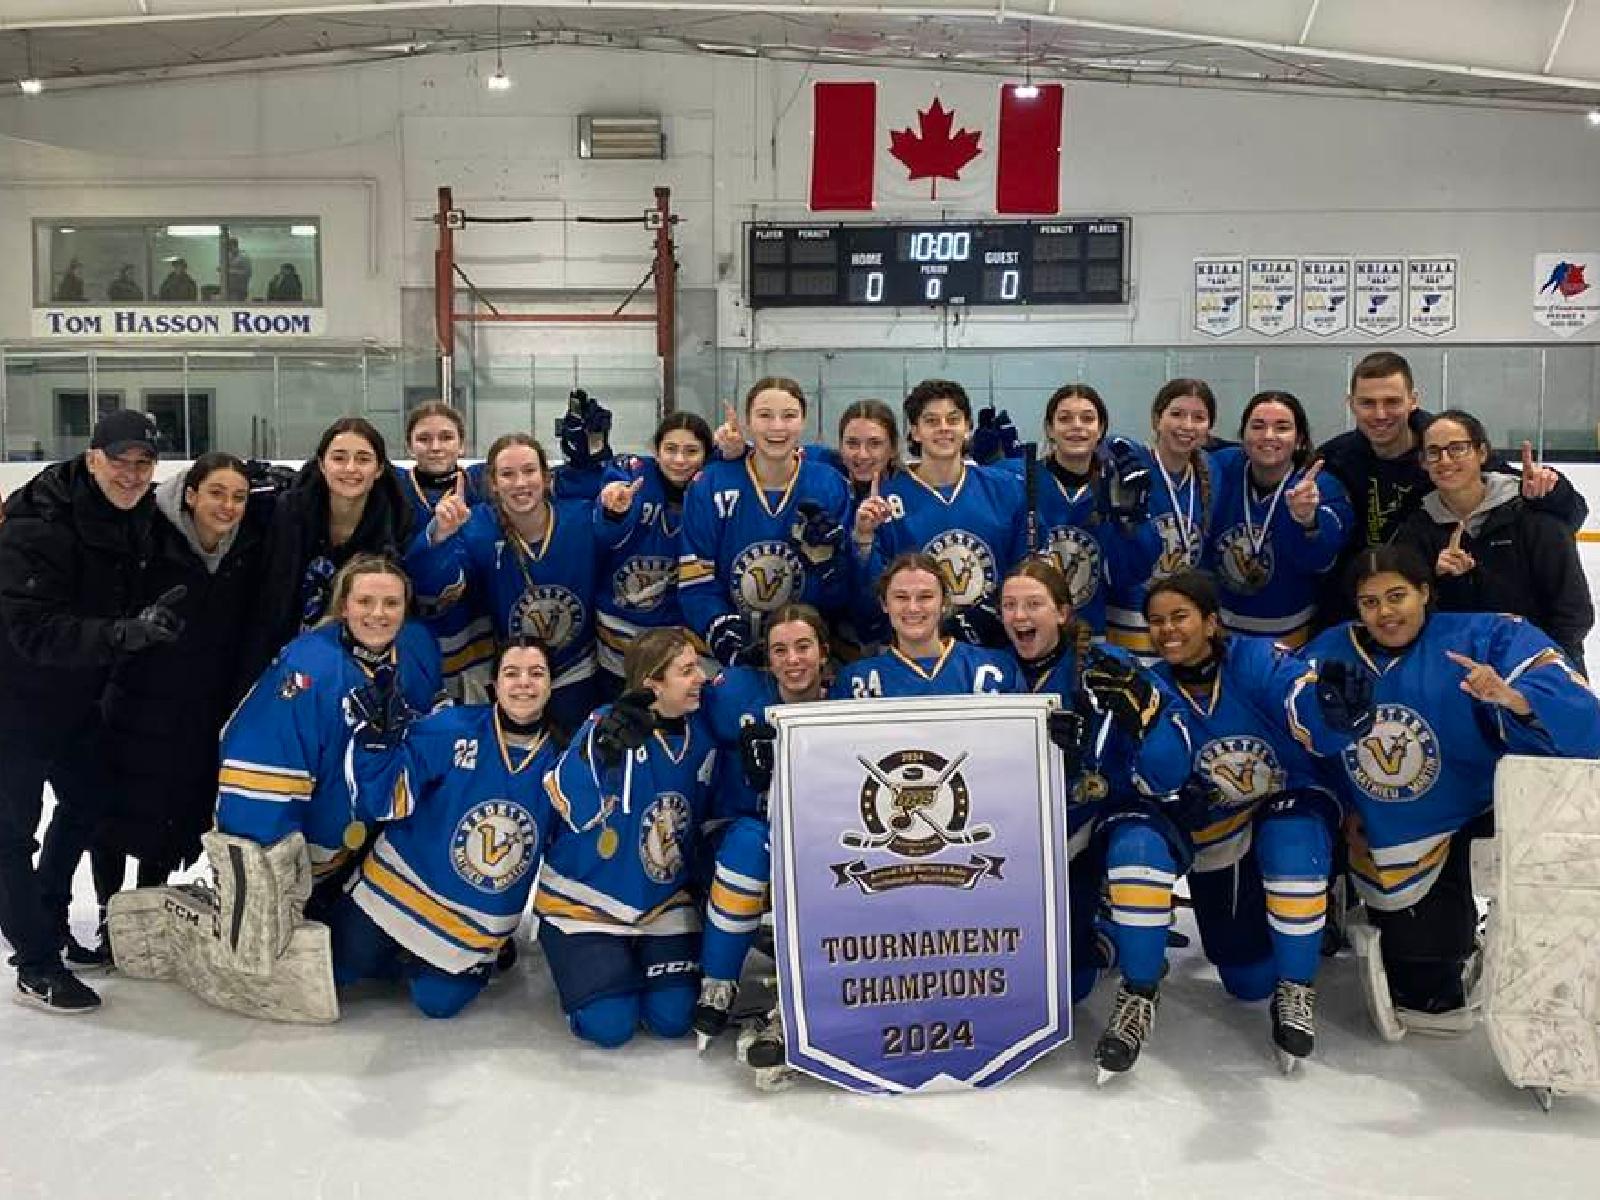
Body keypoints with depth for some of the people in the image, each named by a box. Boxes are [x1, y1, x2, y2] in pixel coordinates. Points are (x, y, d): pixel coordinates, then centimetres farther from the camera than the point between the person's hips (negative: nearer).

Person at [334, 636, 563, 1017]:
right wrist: (377, 737, -30)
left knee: (437, 1001, -1)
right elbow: (385, 800, -18)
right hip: (401, 888, -1)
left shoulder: (558, 760, -7)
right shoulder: (451, 730, -16)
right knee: (340, 967, 2)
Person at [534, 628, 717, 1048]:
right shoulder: (606, 725, -21)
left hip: (664, 901, 4)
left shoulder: (700, 732, -4)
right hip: (586, 899, -4)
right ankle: (585, 958, 21)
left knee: (672, 1018, -5)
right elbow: (577, 810, -32)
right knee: (609, 1025, -10)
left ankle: (638, 959, 26)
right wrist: (606, 748, -44)